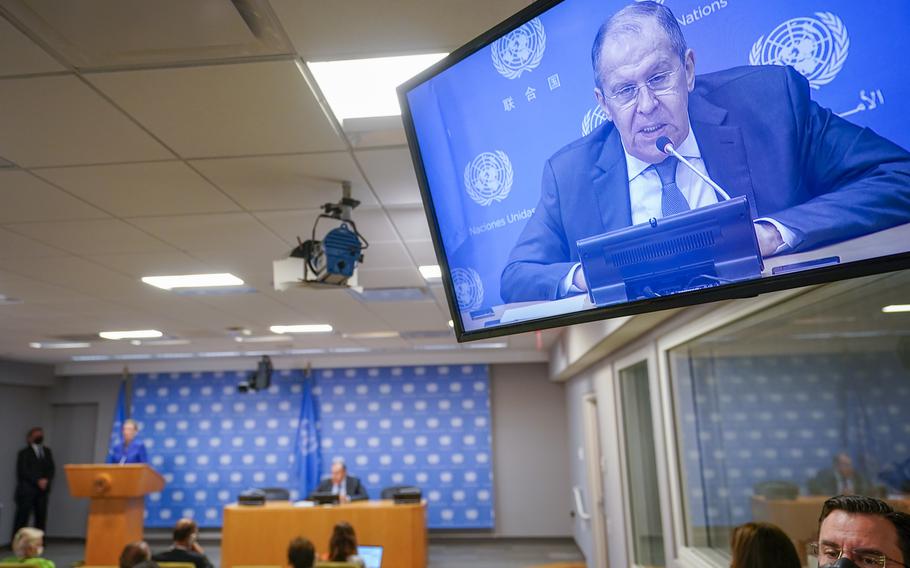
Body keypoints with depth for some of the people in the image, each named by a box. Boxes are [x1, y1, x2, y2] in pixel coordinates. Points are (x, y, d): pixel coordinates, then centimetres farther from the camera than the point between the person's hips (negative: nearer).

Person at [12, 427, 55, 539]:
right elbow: (23, 471, -7)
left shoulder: (47, 451, 16)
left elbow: (51, 469, 11)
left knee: (41, 517, 1)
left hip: (42, 490, 4)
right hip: (26, 490, -4)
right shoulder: (24, 453, 3)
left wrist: (46, 480, -8)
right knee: (22, 517, -4)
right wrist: (38, 481, -15)